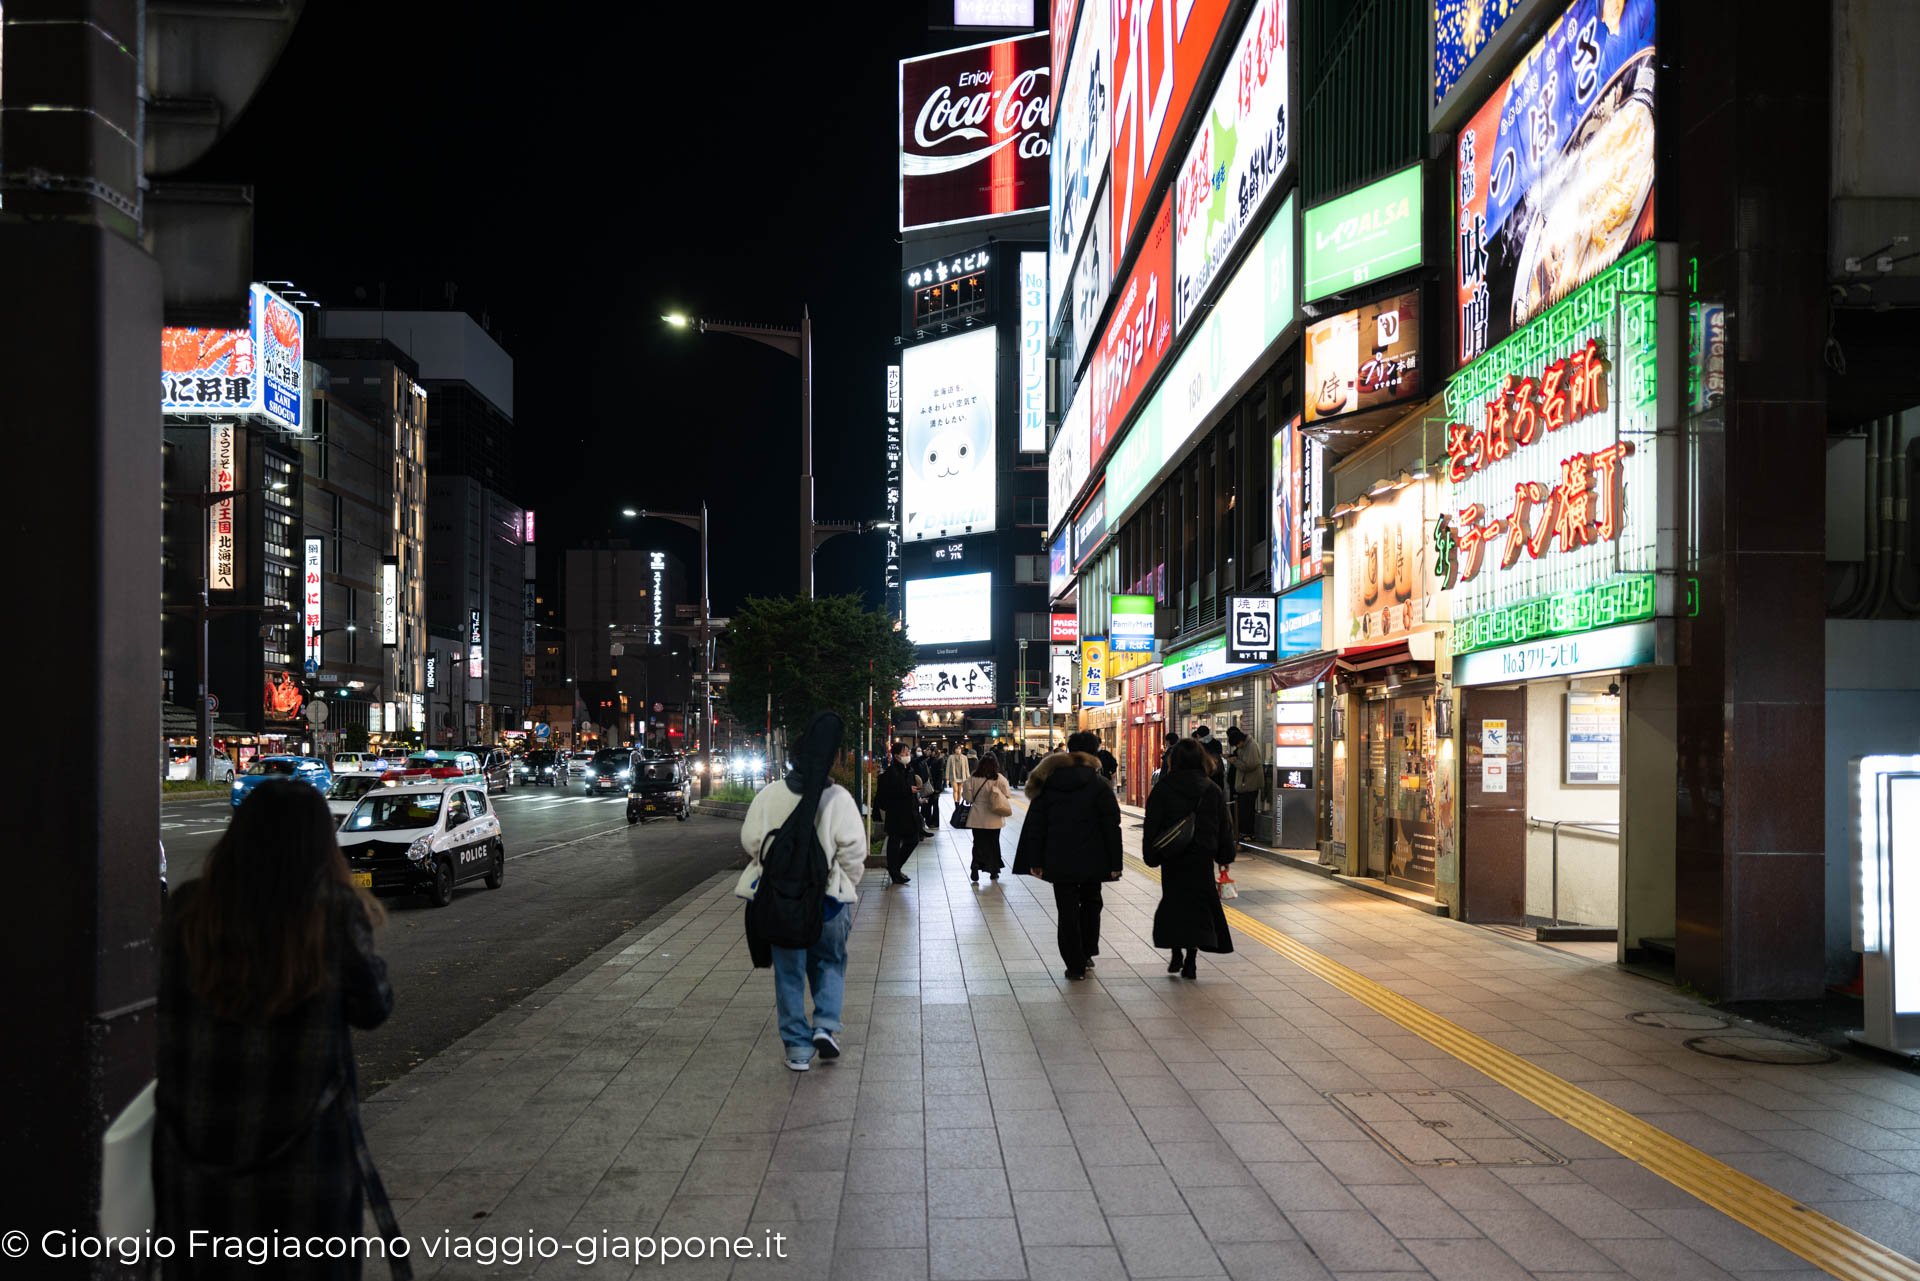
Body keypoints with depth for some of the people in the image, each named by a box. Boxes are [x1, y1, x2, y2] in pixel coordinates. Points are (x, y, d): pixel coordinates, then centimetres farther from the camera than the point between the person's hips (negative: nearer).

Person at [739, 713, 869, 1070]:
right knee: (830, 962, 20)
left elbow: (750, 839, -1)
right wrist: (847, 883, 6)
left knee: (789, 971, 12)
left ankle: (798, 1046, 14)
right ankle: (826, 1024, 2)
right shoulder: (839, 798, -10)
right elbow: (853, 848, -11)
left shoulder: (770, 794, -6)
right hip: (828, 895, -1)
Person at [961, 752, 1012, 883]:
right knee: (993, 843, 14)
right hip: (993, 818, 0)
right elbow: (1007, 796, -8)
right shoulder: (999, 779, -11)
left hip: (977, 818, 0)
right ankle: (993, 872, 22)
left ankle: (976, 864, -16)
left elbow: (968, 797, -6)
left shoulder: (973, 778, -8)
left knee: (978, 843, 8)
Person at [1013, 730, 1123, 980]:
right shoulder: (1099, 785, -6)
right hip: (1092, 859, -1)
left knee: (1067, 911, 5)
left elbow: (1036, 824, 4)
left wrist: (1035, 861, 7)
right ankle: (1087, 953, 26)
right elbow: (1111, 826, -7)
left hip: (1059, 861, 1)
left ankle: (1076, 965, 6)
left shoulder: (1047, 783, 2)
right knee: (1090, 903, 21)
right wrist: (1115, 863, -3)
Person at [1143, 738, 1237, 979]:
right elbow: (1224, 826, 5)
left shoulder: (1162, 790, -6)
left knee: (1173, 903, 13)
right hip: (1202, 858, 1)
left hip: (1173, 859, -1)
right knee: (1199, 904, 7)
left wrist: (1151, 856, 1)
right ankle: (1190, 962, 3)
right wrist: (1228, 852, 15)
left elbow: (1153, 826, -6)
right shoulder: (1213, 790, 0)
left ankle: (1177, 954, 4)